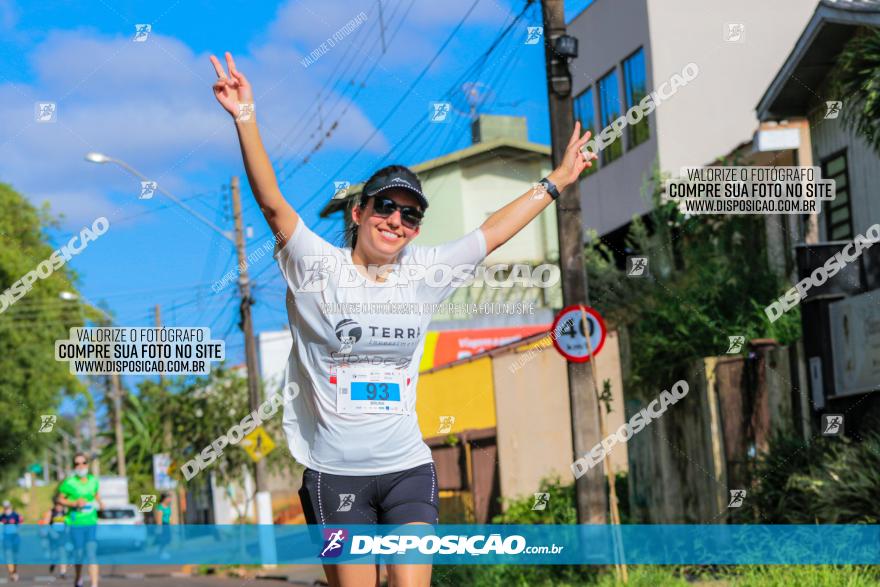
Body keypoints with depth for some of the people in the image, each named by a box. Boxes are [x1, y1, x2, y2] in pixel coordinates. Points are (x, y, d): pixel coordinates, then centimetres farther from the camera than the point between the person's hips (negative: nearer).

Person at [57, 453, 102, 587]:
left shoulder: (93, 480, 5)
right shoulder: (69, 483, -7)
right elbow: (60, 499, 0)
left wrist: (99, 503, 3)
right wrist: (74, 503, -15)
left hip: (92, 522, 2)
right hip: (75, 524, -2)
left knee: (92, 553, -8)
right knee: (79, 552, 6)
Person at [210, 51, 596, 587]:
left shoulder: (425, 274, 9)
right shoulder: (319, 269, -1)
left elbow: (495, 231, 18)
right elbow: (272, 202, -12)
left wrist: (557, 181, 24)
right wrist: (245, 119, -22)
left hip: (409, 468, 2)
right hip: (335, 474, -2)